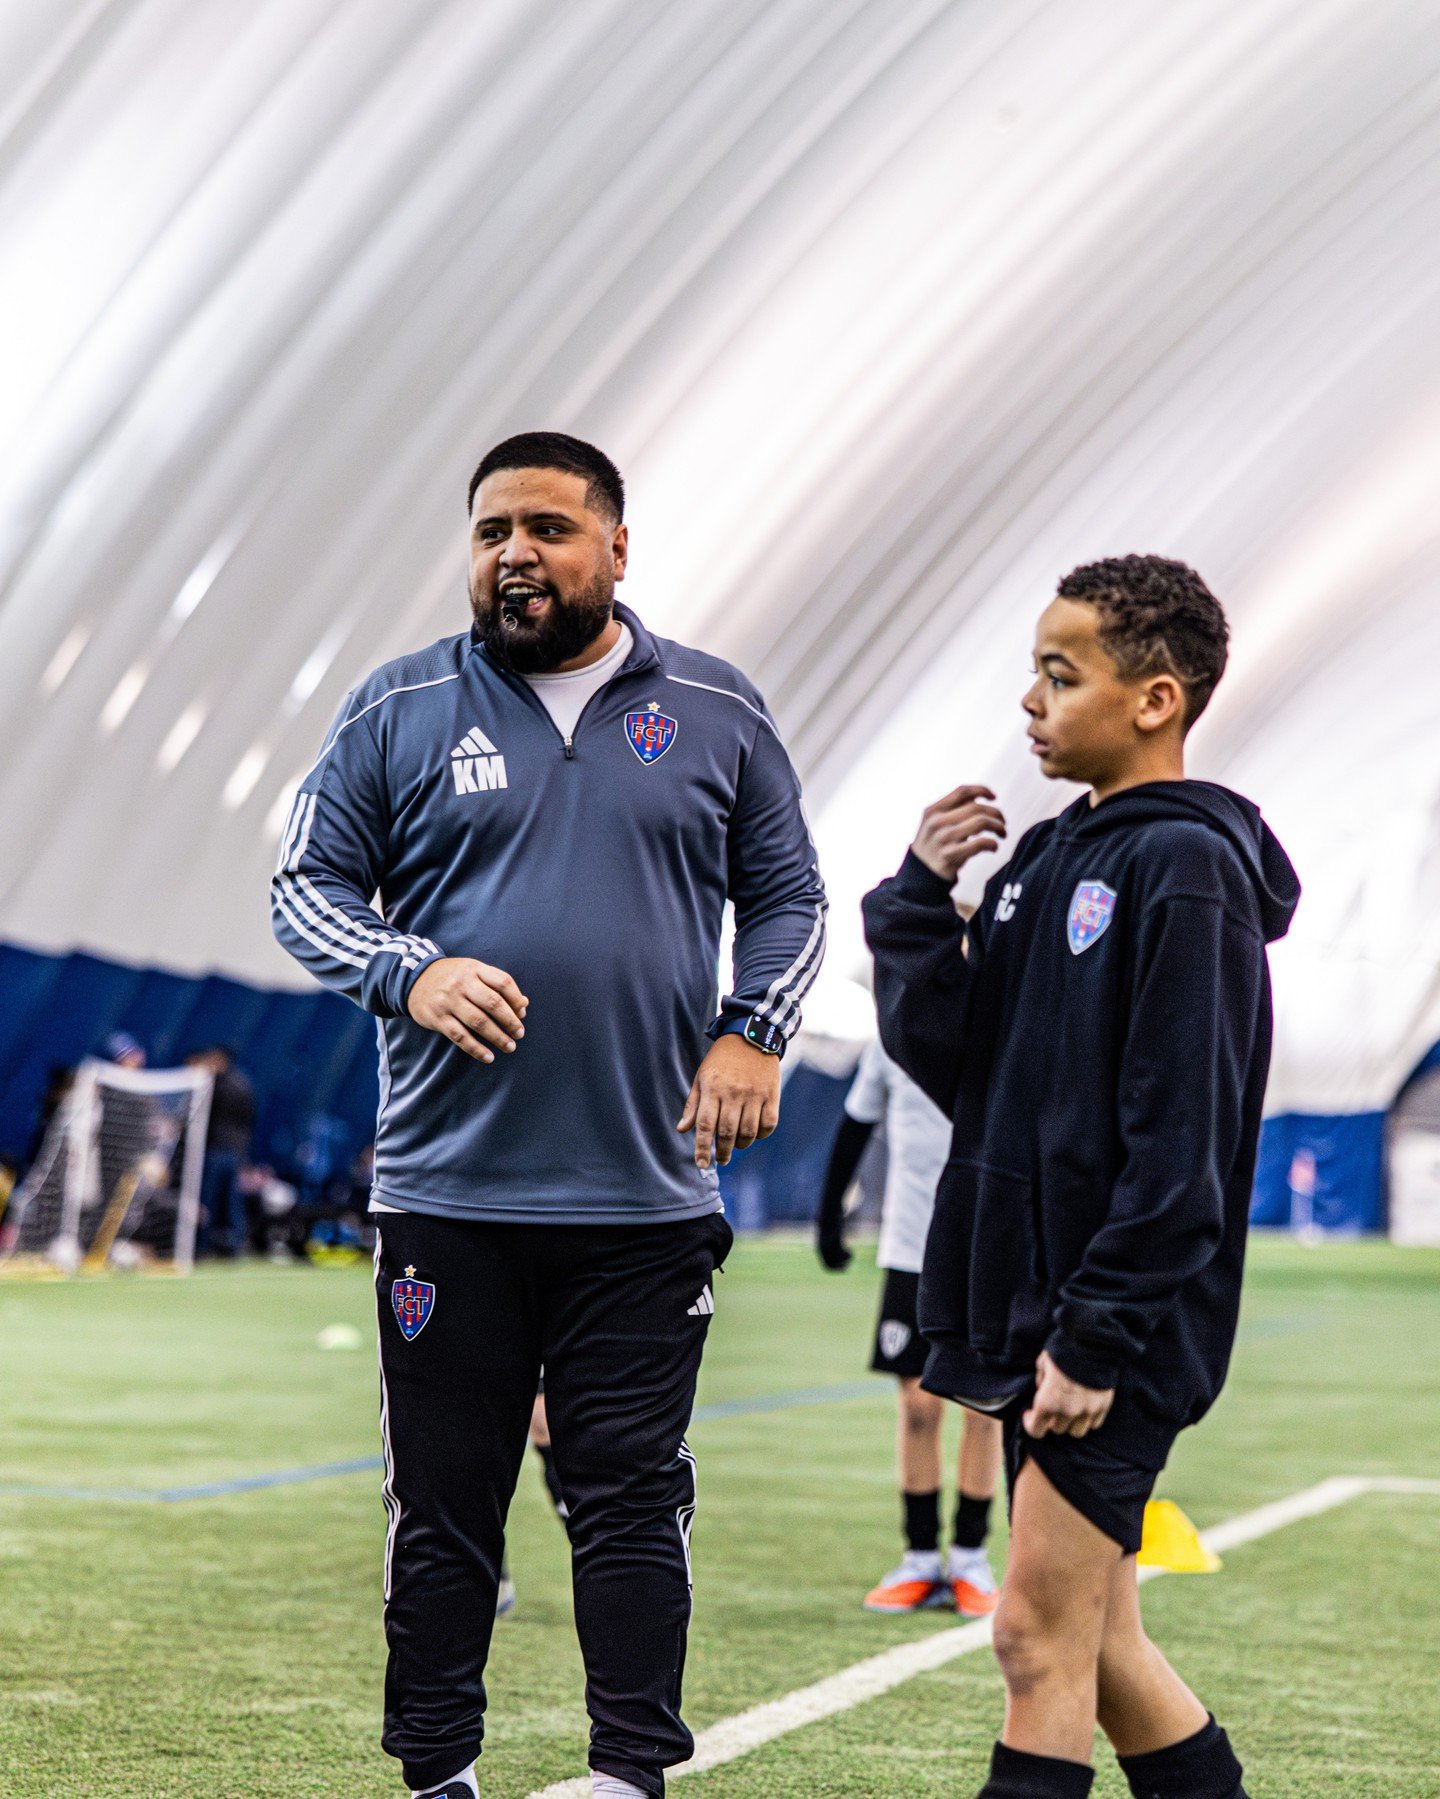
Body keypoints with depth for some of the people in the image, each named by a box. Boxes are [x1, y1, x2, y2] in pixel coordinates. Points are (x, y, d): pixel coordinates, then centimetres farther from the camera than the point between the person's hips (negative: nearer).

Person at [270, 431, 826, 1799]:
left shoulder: (717, 714, 8)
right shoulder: (400, 711, 5)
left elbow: (787, 898, 15)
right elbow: (306, 887, 6)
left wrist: (752, 1031, -2)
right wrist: (410, 974, -12)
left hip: (647, 1199, 0)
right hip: (447, 1193, 0)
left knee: (632, 1497, 2)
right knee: (441, 1503, 5)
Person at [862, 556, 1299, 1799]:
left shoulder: (1186, 868, -13)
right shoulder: (1048, 859, 14)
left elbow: (1178, 1135, -18)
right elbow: (947, 1057, 13)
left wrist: (1096, 1338, -20)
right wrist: (920, 897, 0)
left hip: (1119, 1336, -9)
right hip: (1031, 1317, 9)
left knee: (1040, 1638, -7)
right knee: (1097, 1646, 13)